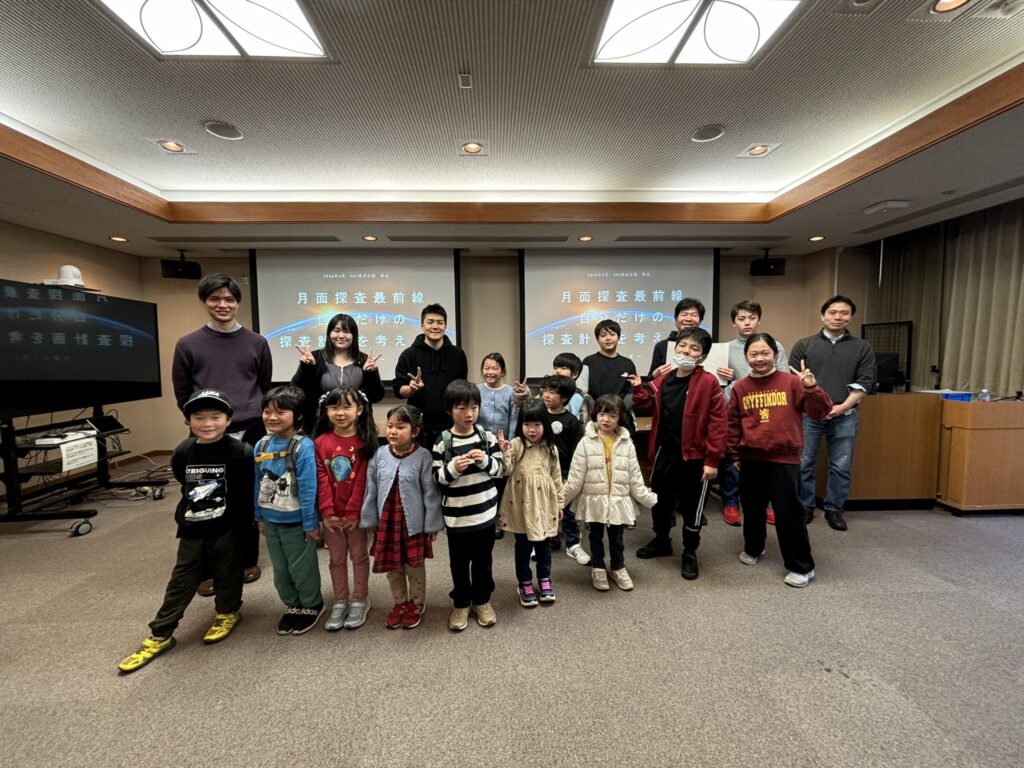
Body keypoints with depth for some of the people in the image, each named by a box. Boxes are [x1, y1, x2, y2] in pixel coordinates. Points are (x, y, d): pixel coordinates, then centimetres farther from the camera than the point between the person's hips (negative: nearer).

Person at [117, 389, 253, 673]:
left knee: (227, 574, 14)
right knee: (181, 581, 13)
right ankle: (160, 636, 25)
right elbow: (185, 484, 14)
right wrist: (186, 514, 17)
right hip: (191, 529, 4)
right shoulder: (183, 453, -4)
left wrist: (242, 522, -5)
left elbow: (249, 491, -10)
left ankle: (227, 612, 38)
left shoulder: (239, 452, -18)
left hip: (227, 528, -3)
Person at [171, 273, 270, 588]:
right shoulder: (188, 345, 1)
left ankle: (248, 561, 27)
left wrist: (253, 420, 8)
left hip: (250, 434, 1)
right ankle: (207, 570, 24)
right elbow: (182, 395, 6)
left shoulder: (257, 343, 4)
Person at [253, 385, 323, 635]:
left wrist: (310, 523, -16)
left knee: (302, 569, 12)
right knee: (280, 570, 22)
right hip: (271, 522, 6)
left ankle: (311, 606, 35)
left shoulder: (303, 446, -21)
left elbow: (308, 489, -19)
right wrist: (259, 517, 10)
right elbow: (257, 485, 7)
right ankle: (292, 606, 43)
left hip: (296, 522, -6)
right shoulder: (261, 445, -2)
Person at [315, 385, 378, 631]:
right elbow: (321, 480, -5)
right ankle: (340, 602, 32)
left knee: (359, 556, 13)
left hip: (357, 512, -2)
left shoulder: (365, 441, -11)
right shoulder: (321, 442, -3)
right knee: (337, 558, 16)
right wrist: (327, 513, -10)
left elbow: (362, 480, -13)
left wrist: (353, 513, -15)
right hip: (331, 514, 3)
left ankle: (360, 601, 29)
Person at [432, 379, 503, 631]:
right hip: (456, 515, -2)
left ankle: (482, 600, 38)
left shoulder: (487, 436, -4)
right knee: (459, 562, 14)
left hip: (485, 510, 2)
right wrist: (453, 468, -26)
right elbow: (437, 478, -7)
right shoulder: (442, 442, -10)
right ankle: (460, 603, 35)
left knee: (483, 559, 17)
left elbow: (500, 469, 0)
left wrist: (485, 461, -19)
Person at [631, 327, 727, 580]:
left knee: (691, 507, 11)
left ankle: (689, 554, 32)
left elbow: (718, 422, -13)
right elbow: (648, 408, 13)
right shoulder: (662, 380, 4)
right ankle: (661, 541, 42)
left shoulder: (708, 383, -12)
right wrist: (639, 389, -4)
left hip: (694, 457, -4)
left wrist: (712, 459, -14)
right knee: (660, 502, 19)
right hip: (664, 454, 5)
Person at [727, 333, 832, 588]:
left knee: (788, 513, 2)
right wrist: (735, 453, 10)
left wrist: (812, 388, -25)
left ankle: (802, 567, 20)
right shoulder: (740, 388, 2)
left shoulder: (791, 382, -5)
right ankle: (752, 548, 41)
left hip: (784, 458, -3)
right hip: (751, 459, 3)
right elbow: (733, 423, 9)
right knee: (752, 508, 18)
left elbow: (820, 412, -8)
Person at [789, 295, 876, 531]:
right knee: (804, 464, 4)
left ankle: (834, 509, 23)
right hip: (808, 414, -1)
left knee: (841, 467, 7)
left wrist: (842, 407, -11)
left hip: (844, 416, 1)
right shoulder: (803, 345, 5)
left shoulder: (862, 348, 9)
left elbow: (864, 383, 2)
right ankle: (804, 507, 17)